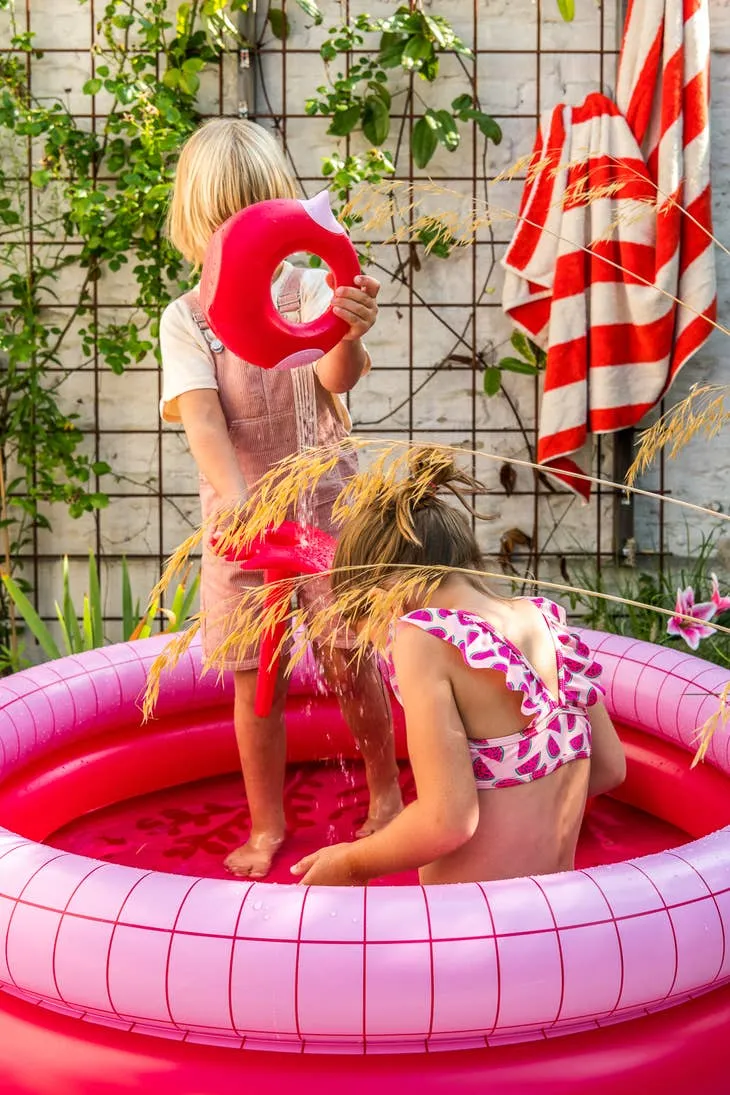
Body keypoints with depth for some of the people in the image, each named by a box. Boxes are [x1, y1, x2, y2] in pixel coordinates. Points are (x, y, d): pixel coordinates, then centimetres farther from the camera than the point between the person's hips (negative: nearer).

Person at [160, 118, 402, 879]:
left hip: (326, 506, -1)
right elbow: (201, 419, -17)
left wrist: (348, 336, -49)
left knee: (350, 663, 6)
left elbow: (337, 375, -24)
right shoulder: (186, 318, -5)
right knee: (255, 680, 7)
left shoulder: (311, 291, -6)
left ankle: (386, 797, 29)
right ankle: (267, 826, 25)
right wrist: (238, 504, -33)